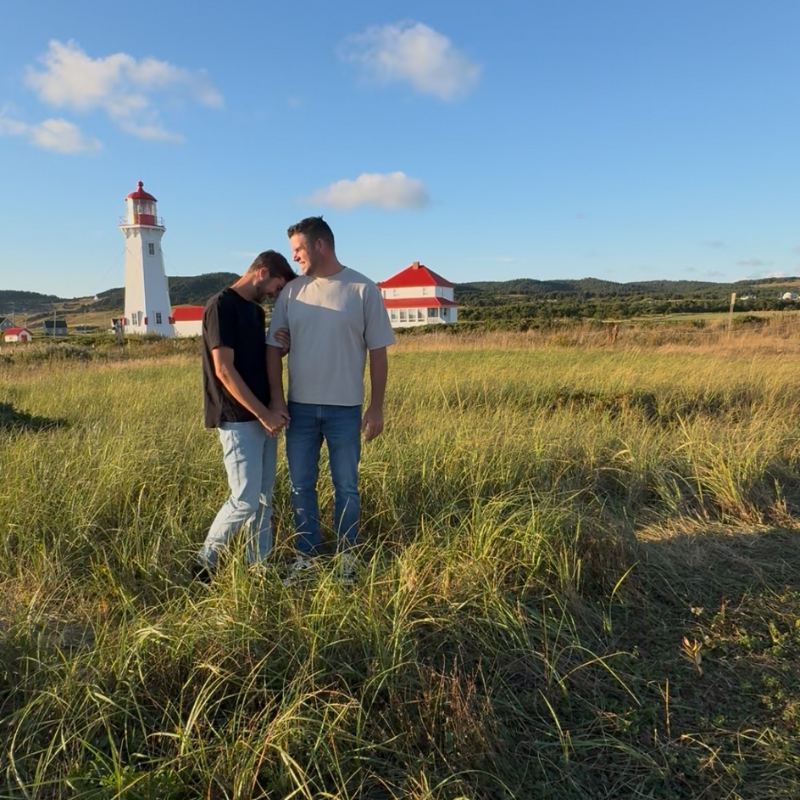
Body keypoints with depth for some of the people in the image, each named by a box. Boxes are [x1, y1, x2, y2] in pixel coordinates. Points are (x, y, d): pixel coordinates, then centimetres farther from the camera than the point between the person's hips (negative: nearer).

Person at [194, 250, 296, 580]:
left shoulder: (256, 310, 15)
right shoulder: (221, 305, -12)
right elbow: (224, 370, -19)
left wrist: (281, 349, 1)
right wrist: (264, 414, -18)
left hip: (262, 418, 9)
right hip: (238, 420, -9)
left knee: (263, 499, 10)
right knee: (245, 500, -6)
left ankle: (260, 568, 19)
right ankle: (204, 563, 13)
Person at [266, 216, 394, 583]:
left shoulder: (363, 289, -4)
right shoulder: (292, 291, 4)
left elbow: (378, 353, -3)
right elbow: (273, 348, 6)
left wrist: (376, 407, -5)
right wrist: (277, 401, -2)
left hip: (345, 409, -3)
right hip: (300, 407, 3)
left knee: (346, 487, 9)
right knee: (301, 486, 11)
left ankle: (346, 557, 26)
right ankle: (305, 556, 26)